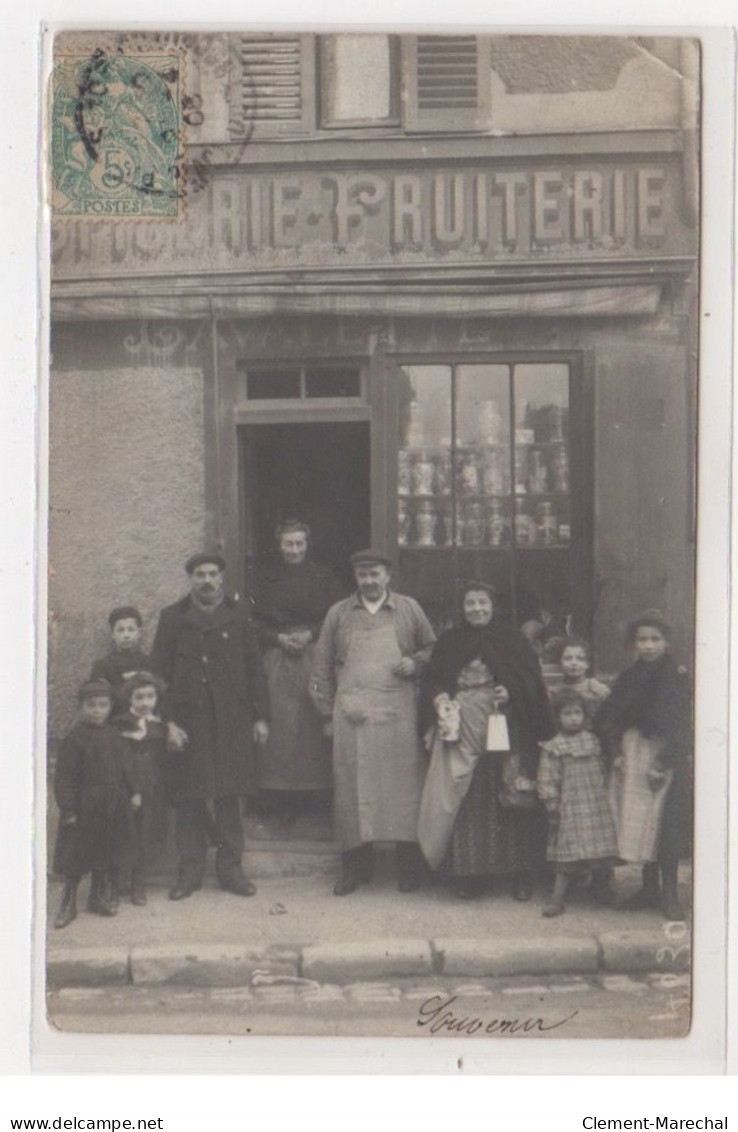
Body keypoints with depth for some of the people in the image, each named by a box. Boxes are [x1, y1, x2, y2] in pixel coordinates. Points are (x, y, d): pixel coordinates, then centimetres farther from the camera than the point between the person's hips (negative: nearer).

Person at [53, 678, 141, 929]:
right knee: (76, 858, 1)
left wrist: (133, 791, 10)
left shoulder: (113, 736, 8)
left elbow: (123, 768, 18)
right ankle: (68, 902, 12)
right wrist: (67, 808, -15)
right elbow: (64, 775, -12)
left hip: (112, 808, 6)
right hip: (84, 809, -6)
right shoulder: (75, 738, -11)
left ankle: (100, 897, 27)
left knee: (107, 856, 13)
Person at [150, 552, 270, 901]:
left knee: (229, 795, 3)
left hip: (231, 722, 1)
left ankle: (230, 867, 12)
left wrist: (260, 716, 3)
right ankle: (190, 870, 10)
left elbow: (254, 669, 9)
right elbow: (160, 673, 3)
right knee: (188, 800, 1)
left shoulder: (238, 617, 8)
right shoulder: (173, 618, 6)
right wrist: (168, 721, -6)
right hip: (188, 722, 0)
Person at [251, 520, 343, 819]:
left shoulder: (323, 576, 7)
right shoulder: (267, 579, 11)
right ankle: (282, 792, -2)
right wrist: (279, 638, -7)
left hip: (314, 656, -1)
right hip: (277, 659, 1)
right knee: (279, 722, -5)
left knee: (313, 721, -6)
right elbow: (255, 622, 8)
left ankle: (313, 785, 0)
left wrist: (310, 635, -8)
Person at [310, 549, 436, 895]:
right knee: (352, 787, -1)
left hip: (399, 713, -1)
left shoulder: (409, 609, 11)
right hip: (352, 714, 1)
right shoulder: (338, 613, 12)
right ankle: (355, 866, 7)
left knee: (403, 784, -4)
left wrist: (415, 662, -4)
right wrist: (327, 712, 8)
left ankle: (408, 866, 4)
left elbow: (432, 648, 18)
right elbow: (323, 666, 13)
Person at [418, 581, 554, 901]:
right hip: (462, 731, 2)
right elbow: (432, 681, 10)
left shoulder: (511, 640, 6)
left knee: (509, 800, -3)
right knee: (466, 802, -2)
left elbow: (531, 682, 3)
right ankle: (469, 873, 5)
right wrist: (439, 699, -9)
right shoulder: (450, 642, 11)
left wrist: (511, 693, -15)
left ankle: (520, 874, 5)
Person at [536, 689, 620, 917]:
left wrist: (604, 792, 15)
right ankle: (558, 896, 2)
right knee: (569, 852, -6)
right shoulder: (554, 748, -4)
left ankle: (601, 889, 27)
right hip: (571, 807, -4)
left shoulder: (592, 740, 11)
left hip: (597, 805, 4)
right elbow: (547, 780, -5)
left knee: (603, 854, 6)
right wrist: (552, 805, -9)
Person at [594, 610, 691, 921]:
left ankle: (669, 892, 0)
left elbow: (681, 726, -8)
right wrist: (615, 753, -3)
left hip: (667, 759, -4)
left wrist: (663, 764, -14)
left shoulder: (678, 678, -4)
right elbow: (606, 720, 9)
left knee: (666, 824, -7)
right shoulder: (628, 679, 9)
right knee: (638, 822, 5)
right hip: (632, 755, 4)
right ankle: (650, 887, 16)